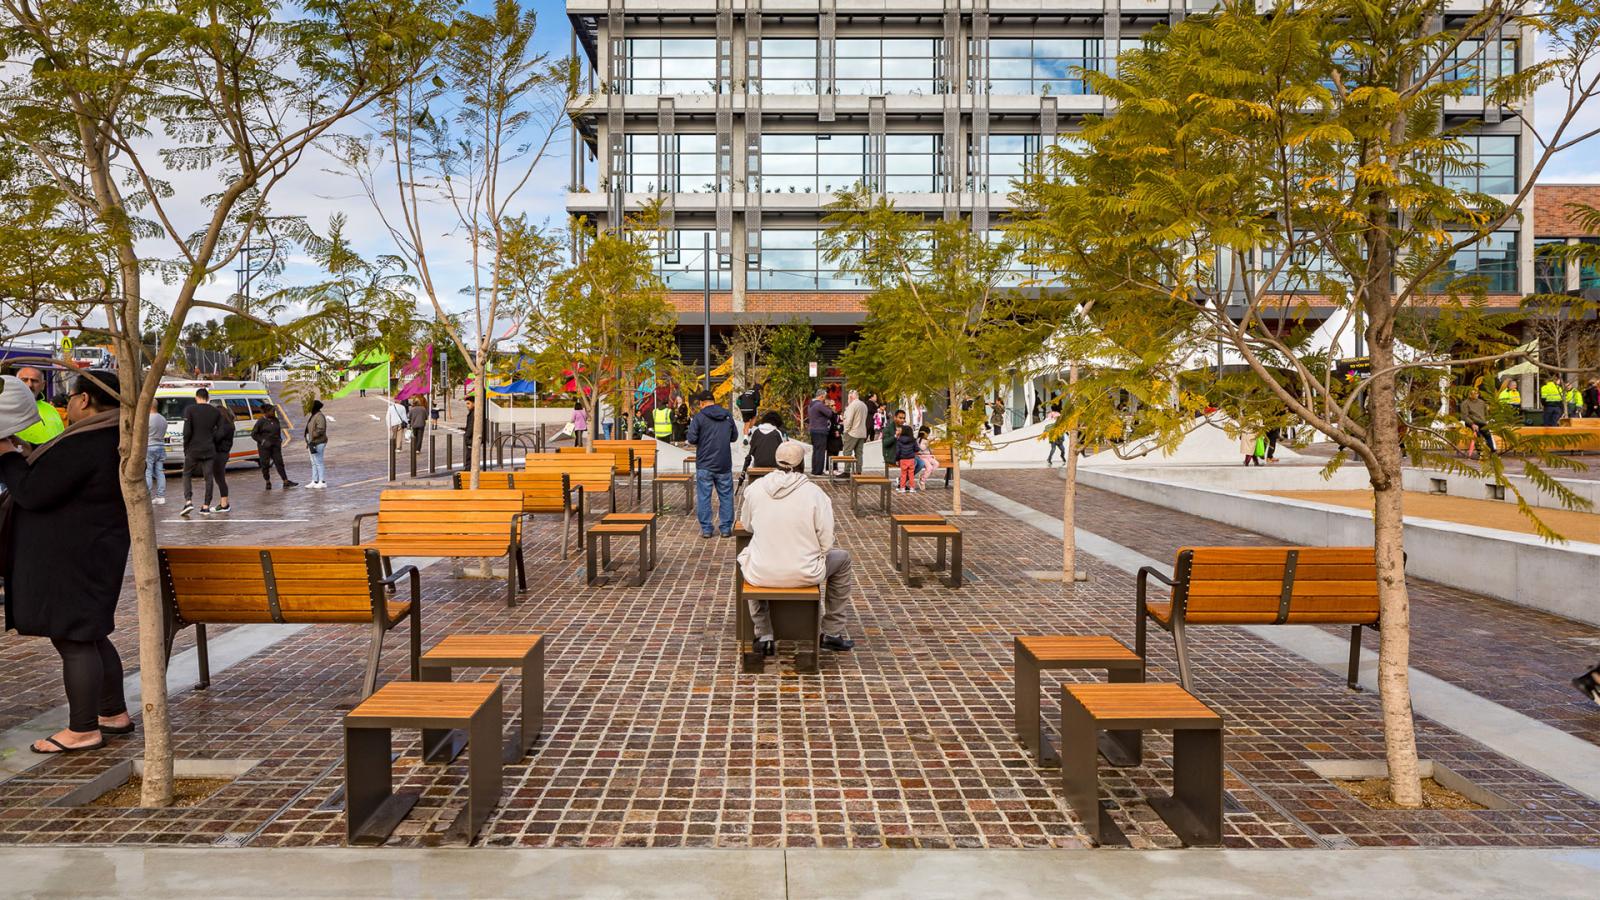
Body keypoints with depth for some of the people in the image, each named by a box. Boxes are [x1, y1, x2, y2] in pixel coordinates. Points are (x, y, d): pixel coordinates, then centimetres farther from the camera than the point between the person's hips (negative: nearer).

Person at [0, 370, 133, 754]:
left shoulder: (82, 446, -22)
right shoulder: (114, 440, 9)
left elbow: (32, 493, -18)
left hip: (70, 560, -10)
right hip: (93, 553, 10)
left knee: (73, 640, -2)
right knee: (88, 636, 18)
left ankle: (83, 730, 7)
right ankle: (115, 714, 26)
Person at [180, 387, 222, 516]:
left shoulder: (190, 410, -5)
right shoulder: (216, 412, 4)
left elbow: (187, 431, -10)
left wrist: (185, 447, 1)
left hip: (193, 450, -2)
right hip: (209, 450, 2)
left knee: (187, 474, 12)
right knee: (209, 477, 6)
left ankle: (188, 501, -3)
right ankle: (206, 506, 6)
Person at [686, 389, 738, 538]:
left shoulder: (699, 417, -9)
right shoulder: (728, 416, 5)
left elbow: (691, 438, -12)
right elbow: (734, 437, 13)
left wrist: (701, 439, 8)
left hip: (704, 465, -3)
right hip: (724, 464, 3)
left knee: (703, 497, 5)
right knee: (726, 496, 10)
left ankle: (706, 529, 7)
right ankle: (726, 528, 13)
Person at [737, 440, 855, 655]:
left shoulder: (754, 488, -6)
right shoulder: (815, 493, -13)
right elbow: (826, 542, -10)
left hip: (760, 574, 2)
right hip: (804, 574, -2)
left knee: (744, 556, 37)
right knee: (842, 557, 27)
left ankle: (764, 635, 33)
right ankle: (832, 633, 31)